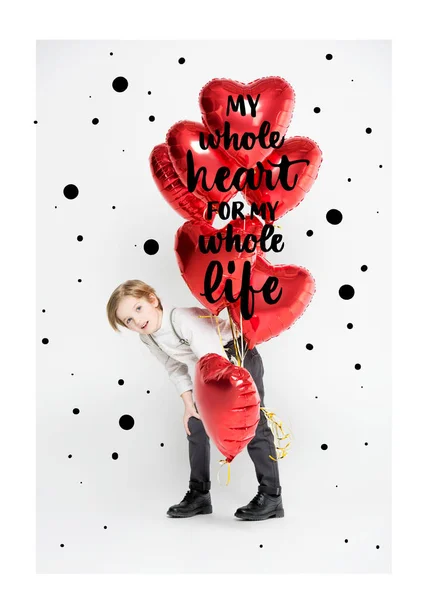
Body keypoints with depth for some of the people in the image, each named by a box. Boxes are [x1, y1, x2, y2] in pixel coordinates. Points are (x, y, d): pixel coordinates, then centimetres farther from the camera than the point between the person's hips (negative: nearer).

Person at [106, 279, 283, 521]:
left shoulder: (184, 319, -34)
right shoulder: (148, 338, -8)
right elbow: (176, 369, 6)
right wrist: (189, 405, 1)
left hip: (240, 358, -8)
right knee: (195, 425, 8)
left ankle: (271, 497, -4)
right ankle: (199, 494, 18)